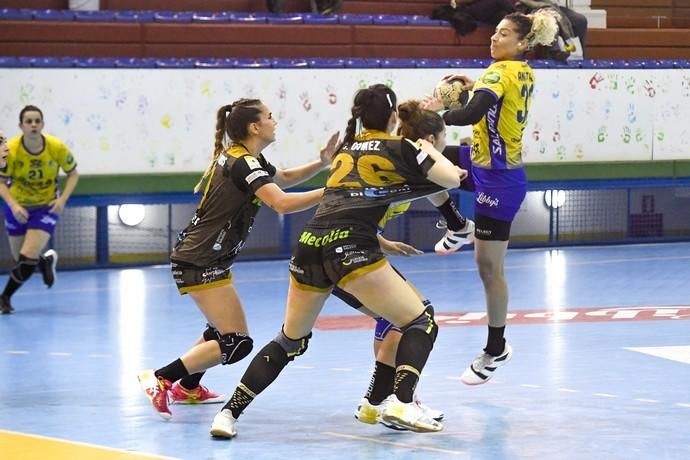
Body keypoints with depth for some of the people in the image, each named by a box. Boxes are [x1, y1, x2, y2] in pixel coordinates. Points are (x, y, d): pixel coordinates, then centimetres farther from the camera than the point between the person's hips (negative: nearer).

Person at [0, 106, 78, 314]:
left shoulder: (57, 148, -19)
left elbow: (73, 174, -4)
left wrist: (62, 199, -19)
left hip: (46, 207, -2)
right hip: (18, 207, 2)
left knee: (28, 258, -16)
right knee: (19, 259, 11)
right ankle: (45, 261, 45)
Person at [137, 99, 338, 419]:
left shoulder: (239, 158, 12)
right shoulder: (244, 163, -17)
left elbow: (283, 178, 27)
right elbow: (283, 203, -30)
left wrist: (322, 163, 11)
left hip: (200, 258, 10)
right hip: (201, 263, -10)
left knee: (222, 329, 28)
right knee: (236, 342, -11)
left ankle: (188, 387, 38)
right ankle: (160, 378, -13)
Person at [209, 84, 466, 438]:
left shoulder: (347, 148, 25)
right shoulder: (400, 148, 9)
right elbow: (453, 179, 13)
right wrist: (428, 149, 29)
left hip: (310, 243, 6)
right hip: (350, 246, -6)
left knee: (291, 340, 21)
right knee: (421, 321, 6)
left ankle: (230, 412, 14)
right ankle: (401, 402, -14)